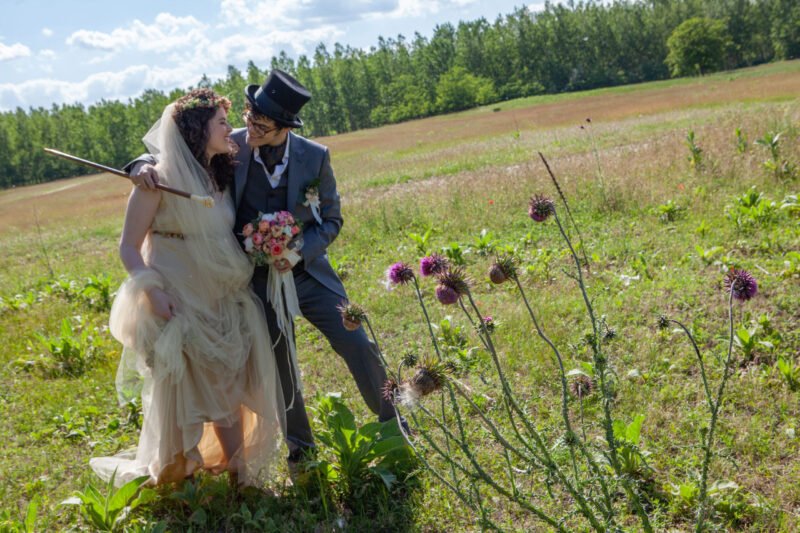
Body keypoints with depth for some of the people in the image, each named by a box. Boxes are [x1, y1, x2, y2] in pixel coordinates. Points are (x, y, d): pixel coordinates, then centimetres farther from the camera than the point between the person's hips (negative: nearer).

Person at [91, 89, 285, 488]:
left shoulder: (222, 176, 8)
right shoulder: (159, 179, -11)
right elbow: (129, 248, -10)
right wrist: (151, 291, -23)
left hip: (225, 302, 6)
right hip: (179, 304, -6)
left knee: (230, 387, 11)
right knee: (182, 391, 3)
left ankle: (238, 471, 24)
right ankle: (174, 476, 22)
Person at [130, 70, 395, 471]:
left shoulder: (314, 156, -10)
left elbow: (331, 220, -1)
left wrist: (298, 253, -19)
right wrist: (144, 166, -25)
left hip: (307, 271, 0)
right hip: (257, 281, 0)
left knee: (358, 346, -3)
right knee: (279, 369, 10)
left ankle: (392, 424, 19)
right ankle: (300, 446, 32)